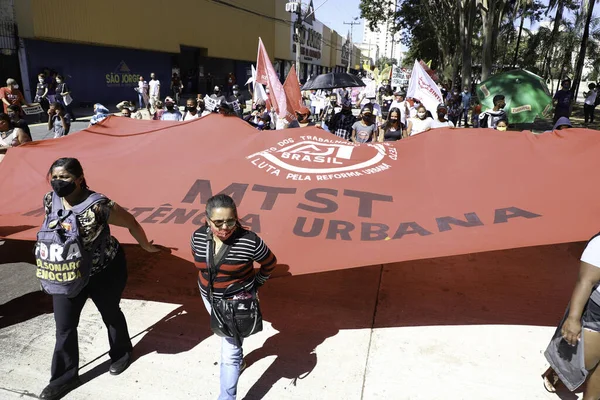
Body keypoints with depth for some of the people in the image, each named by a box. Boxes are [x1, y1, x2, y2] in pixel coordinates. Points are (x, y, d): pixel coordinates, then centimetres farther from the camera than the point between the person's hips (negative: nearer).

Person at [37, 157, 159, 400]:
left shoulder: (98, 206, -30)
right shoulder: (50, 200, -11)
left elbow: (131, 223, -17)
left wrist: (146, 247, -3)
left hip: (106, 270, -5)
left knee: (110, 313, 18)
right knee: (64, 325, 9)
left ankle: (121, 354, 46)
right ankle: (65, 377, 30)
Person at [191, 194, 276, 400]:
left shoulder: (249, 241, -28)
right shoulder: (198, 237, -14)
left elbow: (270, 263, -9)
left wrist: (255, 284, -1)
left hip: (238, 301, -5)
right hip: (209, 297, 5)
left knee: (229, 354, 0)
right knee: (227, 336, 29)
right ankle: (239, 361, 57)